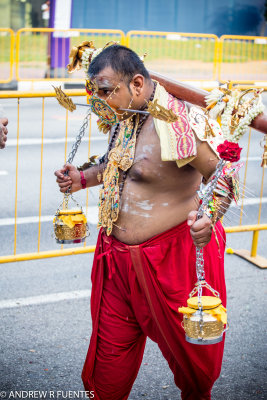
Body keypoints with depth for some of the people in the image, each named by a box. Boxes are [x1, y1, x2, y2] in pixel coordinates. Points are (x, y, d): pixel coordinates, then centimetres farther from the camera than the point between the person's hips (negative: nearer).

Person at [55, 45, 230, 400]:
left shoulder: (176, 124, -22)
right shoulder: (124, 118, 4)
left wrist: (209, 216, -36)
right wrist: (82, 178, 11)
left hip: (172, 258, -7)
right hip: (118, 258, 7)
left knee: (189, 348, 16)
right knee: (110, 347, 15)